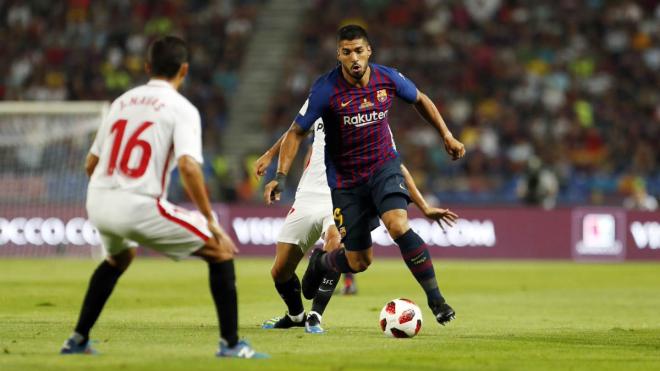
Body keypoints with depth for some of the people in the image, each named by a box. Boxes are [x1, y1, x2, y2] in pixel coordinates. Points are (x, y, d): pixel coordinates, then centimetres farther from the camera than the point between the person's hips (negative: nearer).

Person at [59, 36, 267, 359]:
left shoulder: (122, 101, 17)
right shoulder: (182, 109, -1)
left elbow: (91, 164, 19)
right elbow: (188, 165, -17)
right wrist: (210, 220, -13)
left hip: (97, 203, 7)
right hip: (139, 207, -7)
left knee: (119, 257, 37)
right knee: (220, 251, 4)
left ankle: (77, 340, 36)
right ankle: (231, 344, -4)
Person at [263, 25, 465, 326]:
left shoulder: (388, 79, -9)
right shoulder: (326, 90, -18)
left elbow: (420, 100, 12)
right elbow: (296, 132, -10)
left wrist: (447, 136, 11)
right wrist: (281, 176, -20)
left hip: (384, 165, 1)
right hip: (345, 179, -1)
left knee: (397, 224, -27)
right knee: (359, 262, 2)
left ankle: (435, 298, -18)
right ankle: (320, 261, 39)